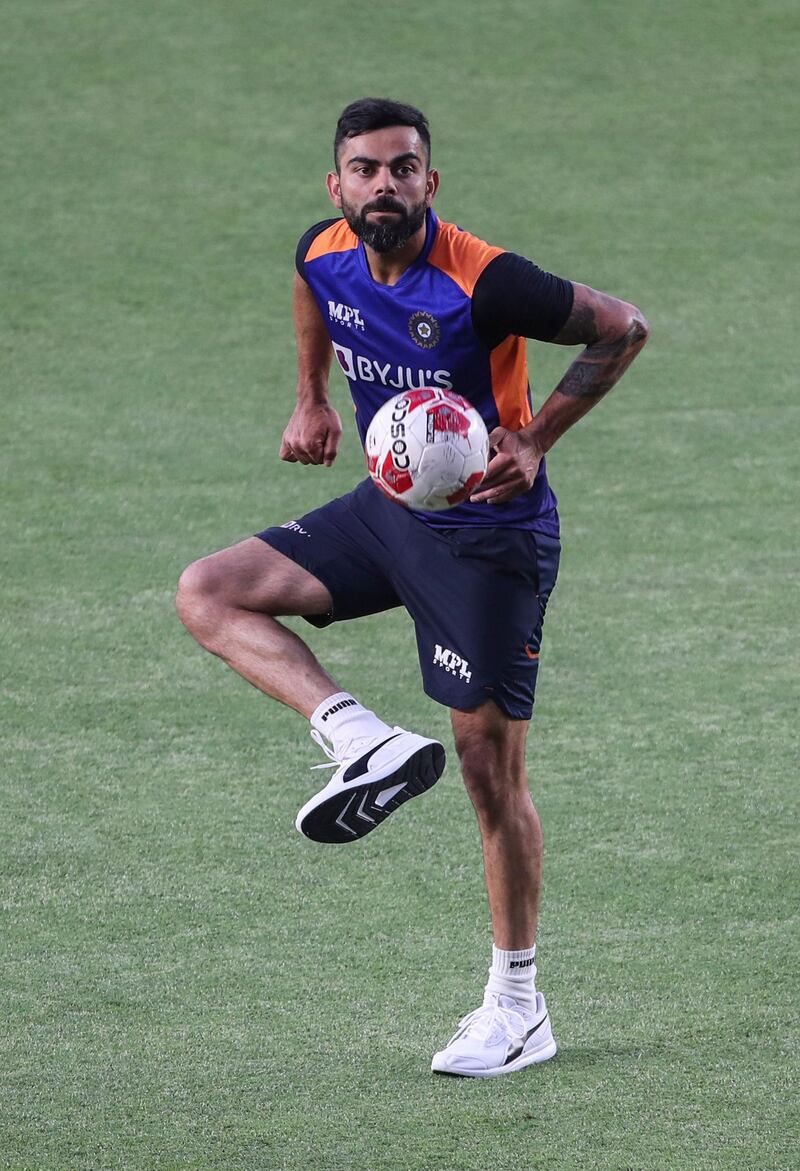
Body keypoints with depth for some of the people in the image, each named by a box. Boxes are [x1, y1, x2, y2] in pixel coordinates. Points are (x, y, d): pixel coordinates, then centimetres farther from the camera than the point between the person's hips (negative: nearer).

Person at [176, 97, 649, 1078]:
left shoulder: (484, 282, -25)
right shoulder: (325, 255, -6)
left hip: (489, 529, -7)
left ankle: (518, 1008, 9)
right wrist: (310, 399, 17)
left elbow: (622, 328, -14)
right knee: (208, 592, -6)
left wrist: (535, 440, -19)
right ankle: (361, 739, -17)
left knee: (491, 765, -3)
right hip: (387, 509, 7)